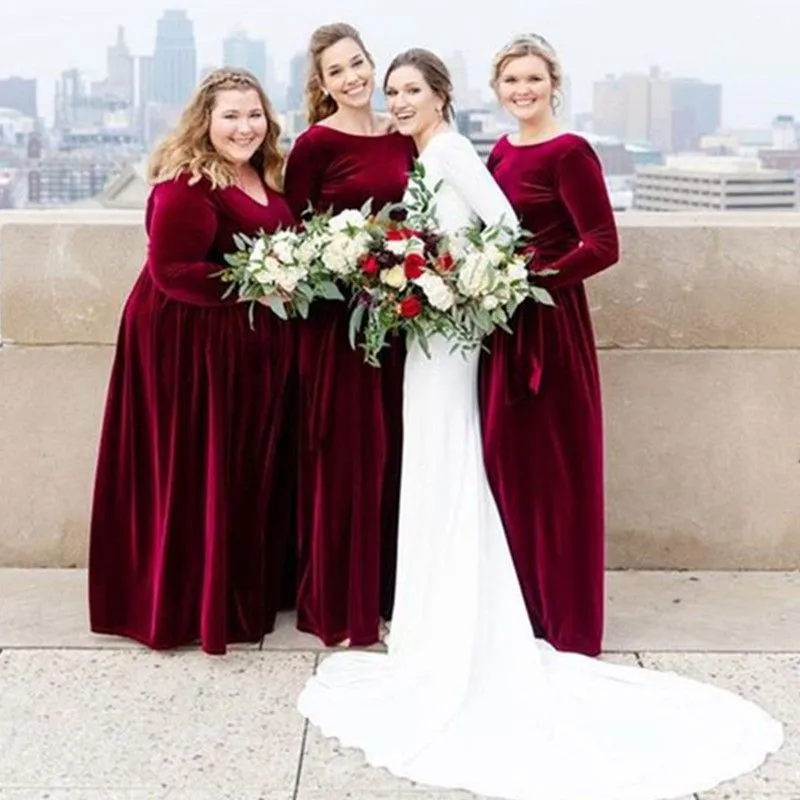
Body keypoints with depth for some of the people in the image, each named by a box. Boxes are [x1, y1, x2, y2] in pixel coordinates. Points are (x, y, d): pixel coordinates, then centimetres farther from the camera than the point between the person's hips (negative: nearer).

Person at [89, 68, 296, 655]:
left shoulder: (265, 176, 10)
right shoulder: (188, 183, -18)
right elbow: (172, 270, -23)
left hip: (252, 343, 10)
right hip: (191, 342, -9)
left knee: (248, 468, 17)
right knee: (197, 469, 0)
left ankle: (246, 590, 31)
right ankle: (191, 603, 13)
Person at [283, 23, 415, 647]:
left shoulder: (402, 138, 11)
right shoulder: (315, 144, -6)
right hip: (337, 316, -6)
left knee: (393, 450, 11)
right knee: (344, 454, -2)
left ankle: (387, 590, 24)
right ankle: (339, 604, 9)